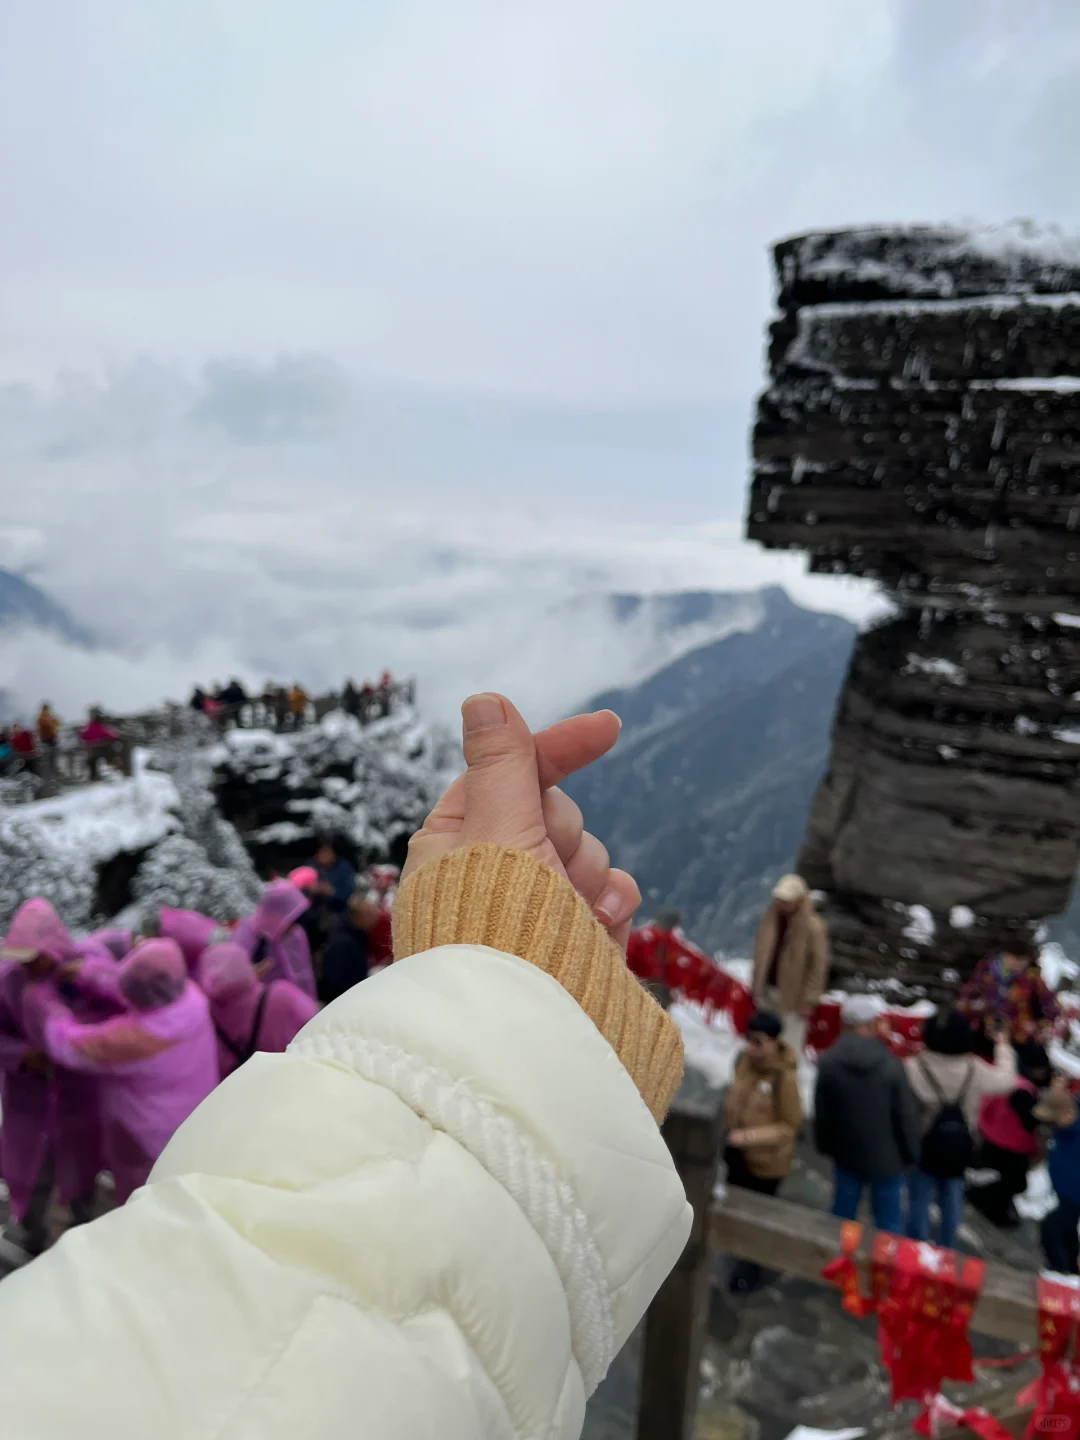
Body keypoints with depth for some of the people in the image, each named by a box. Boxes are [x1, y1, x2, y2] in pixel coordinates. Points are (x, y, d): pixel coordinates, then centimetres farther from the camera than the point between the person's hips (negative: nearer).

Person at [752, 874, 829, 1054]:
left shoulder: (813, 926, -19)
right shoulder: (771, 918, -3)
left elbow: (819, 965, -15)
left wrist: (810, 999, -14)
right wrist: (756, 986, 9)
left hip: (793, 994, -6)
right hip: (767, 989, 6)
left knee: (790, 1046, 1)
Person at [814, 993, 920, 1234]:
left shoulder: (828, 1061, -13)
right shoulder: (890, 1064, -20)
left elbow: (821, 1112, -3)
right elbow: (906, 1114, -12)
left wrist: (825, 1146, 13)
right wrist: (910, 1153, 3)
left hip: (846, 1153, 2)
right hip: (887, 1156, -2)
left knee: (843, 1215, 17)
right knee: (888, 1221, 13)